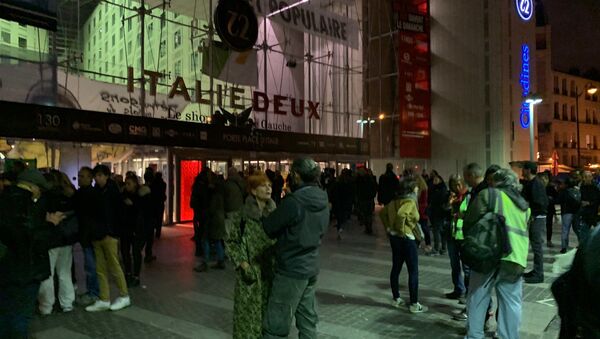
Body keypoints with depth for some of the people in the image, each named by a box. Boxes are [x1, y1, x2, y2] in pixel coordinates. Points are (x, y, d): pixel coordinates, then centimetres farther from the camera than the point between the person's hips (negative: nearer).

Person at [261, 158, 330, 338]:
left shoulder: (293, 201, -20)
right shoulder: (323, 202, 4)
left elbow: (268, 227, -13)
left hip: (291, 270, -8)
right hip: (311, 268, 8)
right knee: (308, 322, 16)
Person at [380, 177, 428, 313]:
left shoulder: (396, 200, 8)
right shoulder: (410, 201, -16)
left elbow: (382, 212, 13)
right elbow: (401, 214, -33)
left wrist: (388, 227, 13)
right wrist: (401, 230, -20)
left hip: (394, 237, 9)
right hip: (406, 239, -8)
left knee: (396, 268, 14)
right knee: (413, 271, 1)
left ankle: (396, 299, 24)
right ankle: (414, 304, 7)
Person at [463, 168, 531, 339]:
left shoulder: (488, 194, 2)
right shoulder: (525, 205, 21)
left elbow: (470, 221, -3)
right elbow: (526, 233, 24)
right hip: (516, 258, 5)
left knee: (477, 297, 7)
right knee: (511, 302, 9)